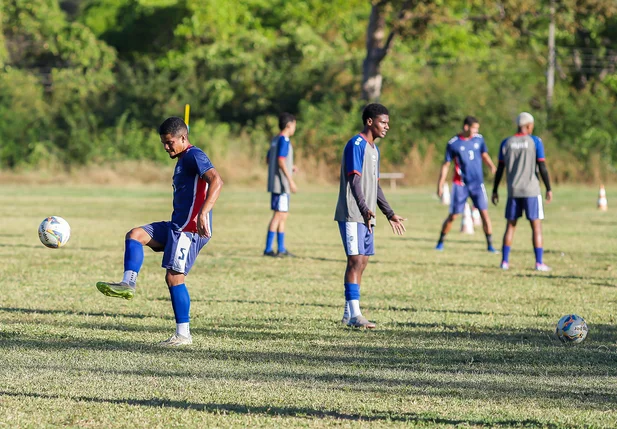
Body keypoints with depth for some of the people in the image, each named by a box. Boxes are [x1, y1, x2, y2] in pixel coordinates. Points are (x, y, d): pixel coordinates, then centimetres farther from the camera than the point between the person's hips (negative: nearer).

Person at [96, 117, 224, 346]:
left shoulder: (195, 156, -11)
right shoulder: (182, 161, 21)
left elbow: (216, 180, -27)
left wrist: (203, 213, -38)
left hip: (190, 228, -10)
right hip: (176, 225, 10)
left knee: (174, 277, -10)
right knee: (135, 235, 0)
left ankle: (183, 334, -5)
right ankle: (128, 284, -13)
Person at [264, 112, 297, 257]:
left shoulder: (275, 140, 16)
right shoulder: (284, 140, -12)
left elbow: (269, 160, 22)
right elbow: (281, 161, -20)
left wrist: (290, 167, 27)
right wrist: (290, 180, -20)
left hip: (275, 184, 10)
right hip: (281, 184, -10)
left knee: (283, 215, 14)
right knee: (279, 215, -9)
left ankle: (281, 248, 18)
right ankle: (268, 249, -11)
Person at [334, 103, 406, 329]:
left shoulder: (373, 149, 18)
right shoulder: (356, 145, -11)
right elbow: (354, 180, -19)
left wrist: (390, 214, 23)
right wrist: (364, 209, -28)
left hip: (366, 216, 9)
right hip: (352, 215, -9)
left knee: (361, 261, 8)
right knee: (356, 260, -13)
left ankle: (349, 314, 13)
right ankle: (354, 314, -15)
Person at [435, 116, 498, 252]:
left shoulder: (479, 139, 4)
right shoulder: (453, 143, -5)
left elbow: (484, 155, 15)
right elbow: (446, 165, 1)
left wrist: (492, 166, -6)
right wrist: (440, 185, 0)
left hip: (477, 183, 2)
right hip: (460, 184, -2)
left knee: (484, 213, -7)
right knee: (453, 216, 1)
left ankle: (490, 245, -2)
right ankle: (440, 242, 19)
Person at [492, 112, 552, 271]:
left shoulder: (506, 143, 4)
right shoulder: (535, 142, -4)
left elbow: (500, 169, 5)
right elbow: (542, 167, -7)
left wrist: (495, 190, 12)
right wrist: (548, 189, -2)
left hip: (513, 191, 3)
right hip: (531, 191, -3)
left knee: (510, 225, 11)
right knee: (536, 226, 0)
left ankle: (505, 261, 8)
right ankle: (539, 263, -5)